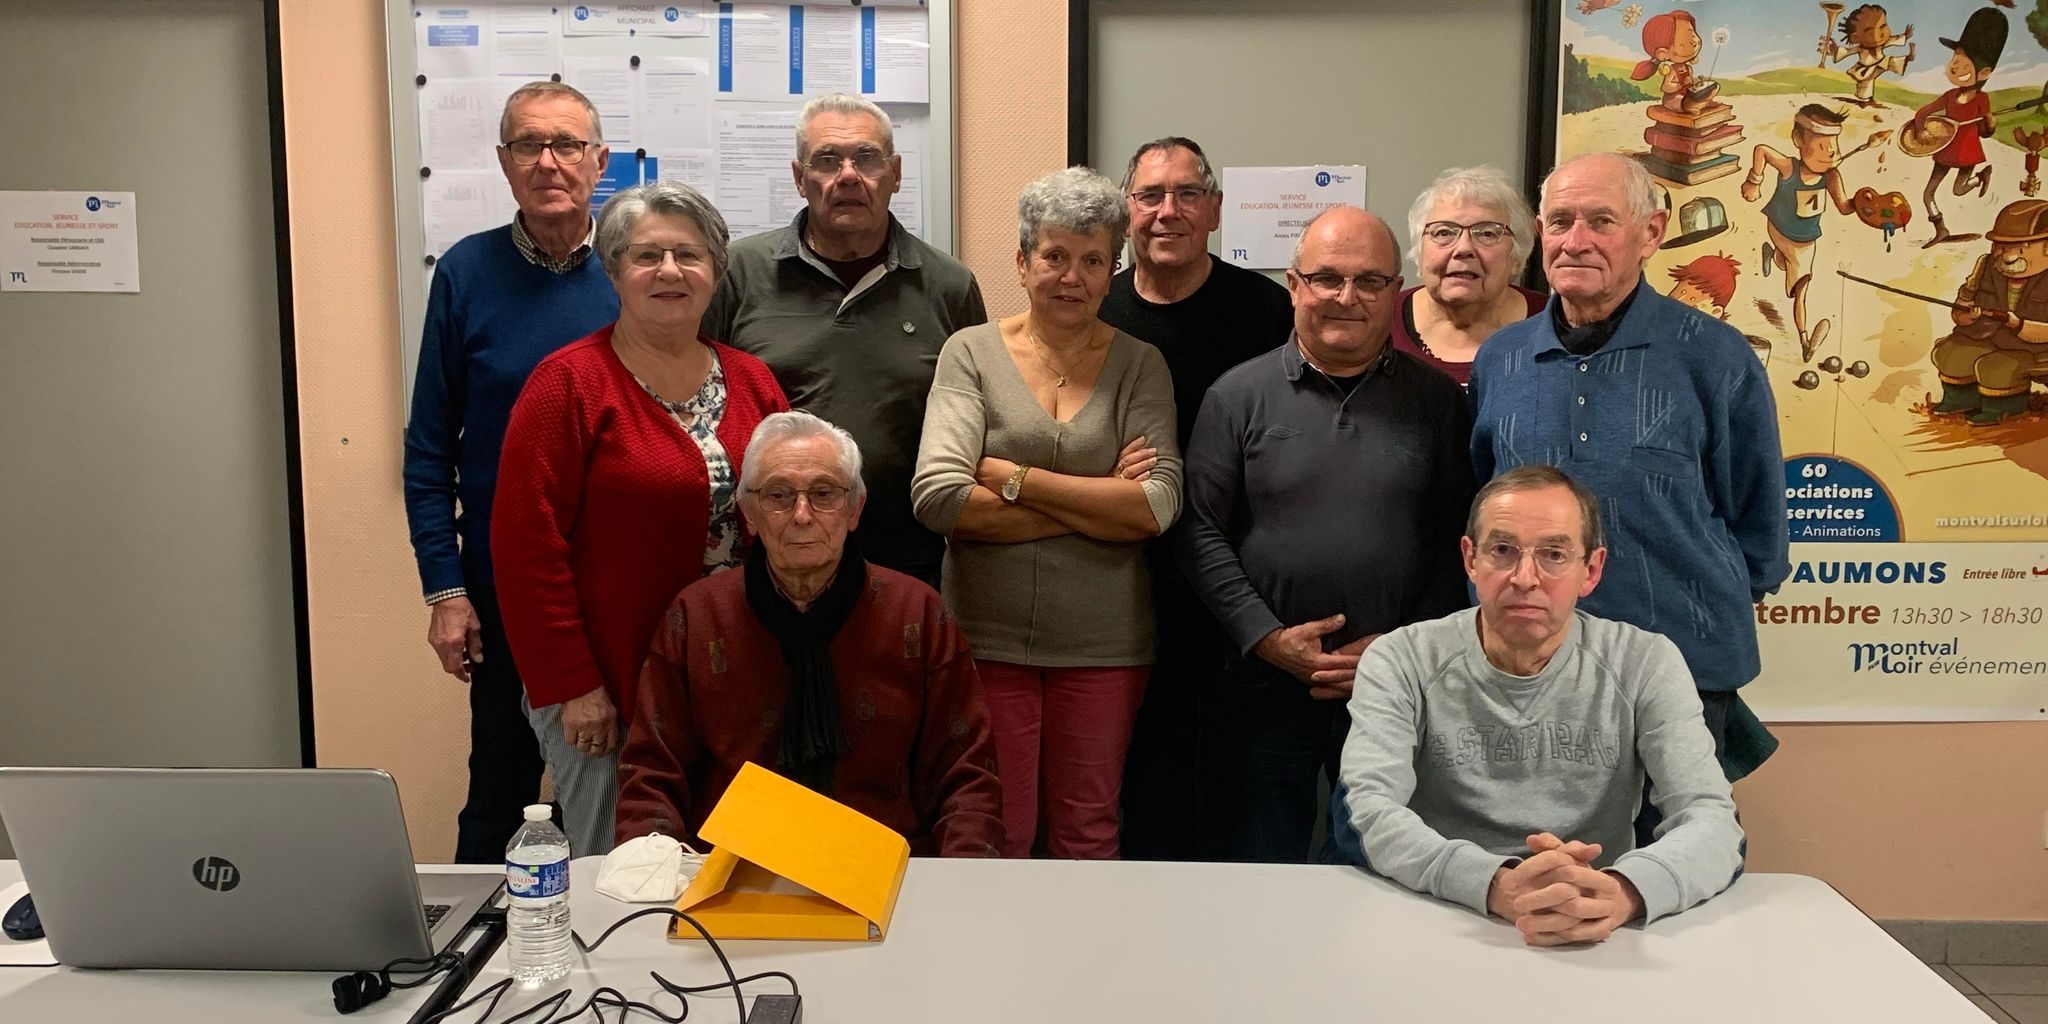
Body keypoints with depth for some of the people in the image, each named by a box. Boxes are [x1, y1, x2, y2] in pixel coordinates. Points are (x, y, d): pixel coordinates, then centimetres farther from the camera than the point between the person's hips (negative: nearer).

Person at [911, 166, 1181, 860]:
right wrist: (1097, 504, -11)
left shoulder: (1139, 365, 4)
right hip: (988, 638, -1)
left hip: (1103, 644, 1)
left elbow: (1160, 505, -10)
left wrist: (1013, 477, -12)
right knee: (993, 840, 7)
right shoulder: (972, 353, 0)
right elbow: (938, 497, -14)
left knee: (1087, 836, 12)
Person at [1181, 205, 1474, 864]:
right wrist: (1268, 637, -10)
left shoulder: (1436, 401, 4)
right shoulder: (1240, 396, 2)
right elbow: (1202, 531, -2)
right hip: (1267, 681, 0)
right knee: (1262, 861, 11)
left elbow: (1458, 542, 2)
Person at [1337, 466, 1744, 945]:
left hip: (1598, 941, 2)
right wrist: (1498, 885, -34)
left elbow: (1712, 821, -10)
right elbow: (1372, 812, -16)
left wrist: (1622, 893, -32)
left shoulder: (1645, 664, -1)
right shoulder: (1401, 662, -4)